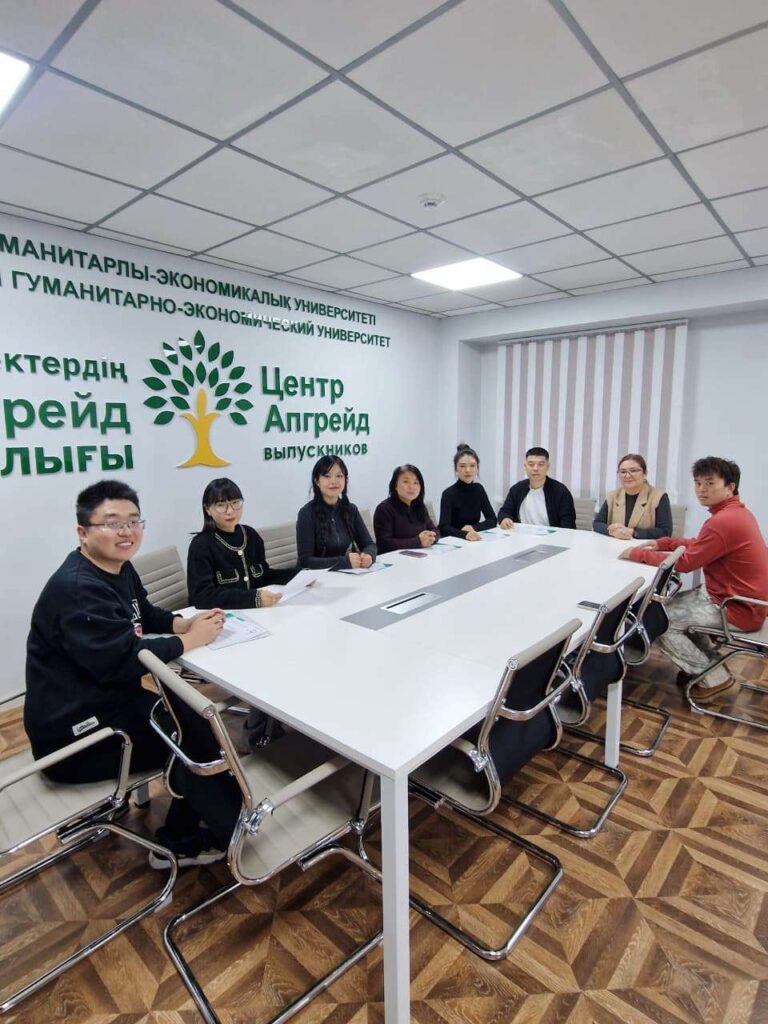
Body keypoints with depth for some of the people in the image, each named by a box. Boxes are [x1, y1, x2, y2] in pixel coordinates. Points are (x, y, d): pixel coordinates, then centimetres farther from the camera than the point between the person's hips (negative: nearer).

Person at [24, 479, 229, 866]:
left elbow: (145, 615, 15)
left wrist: (186, 622, -5)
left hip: (105, 702, 9)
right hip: (74, 733, -9)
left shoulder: (119, 568, 3)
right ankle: (179, 843, 19)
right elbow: (121, 660, -34)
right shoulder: (77, 589, -28)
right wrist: (190, 640, -22)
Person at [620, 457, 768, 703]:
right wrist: (660, 543, 3)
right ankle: (707, 663, 24)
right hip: (740, 597, 10)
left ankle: (715, 678, 8)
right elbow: (697, 545, 14)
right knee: (672, 604, 21)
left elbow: (686, 562, -22)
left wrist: (638, 553, -14)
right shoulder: (736, 512, 7)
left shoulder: (724, 521, -27)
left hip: (737, 607, -10)